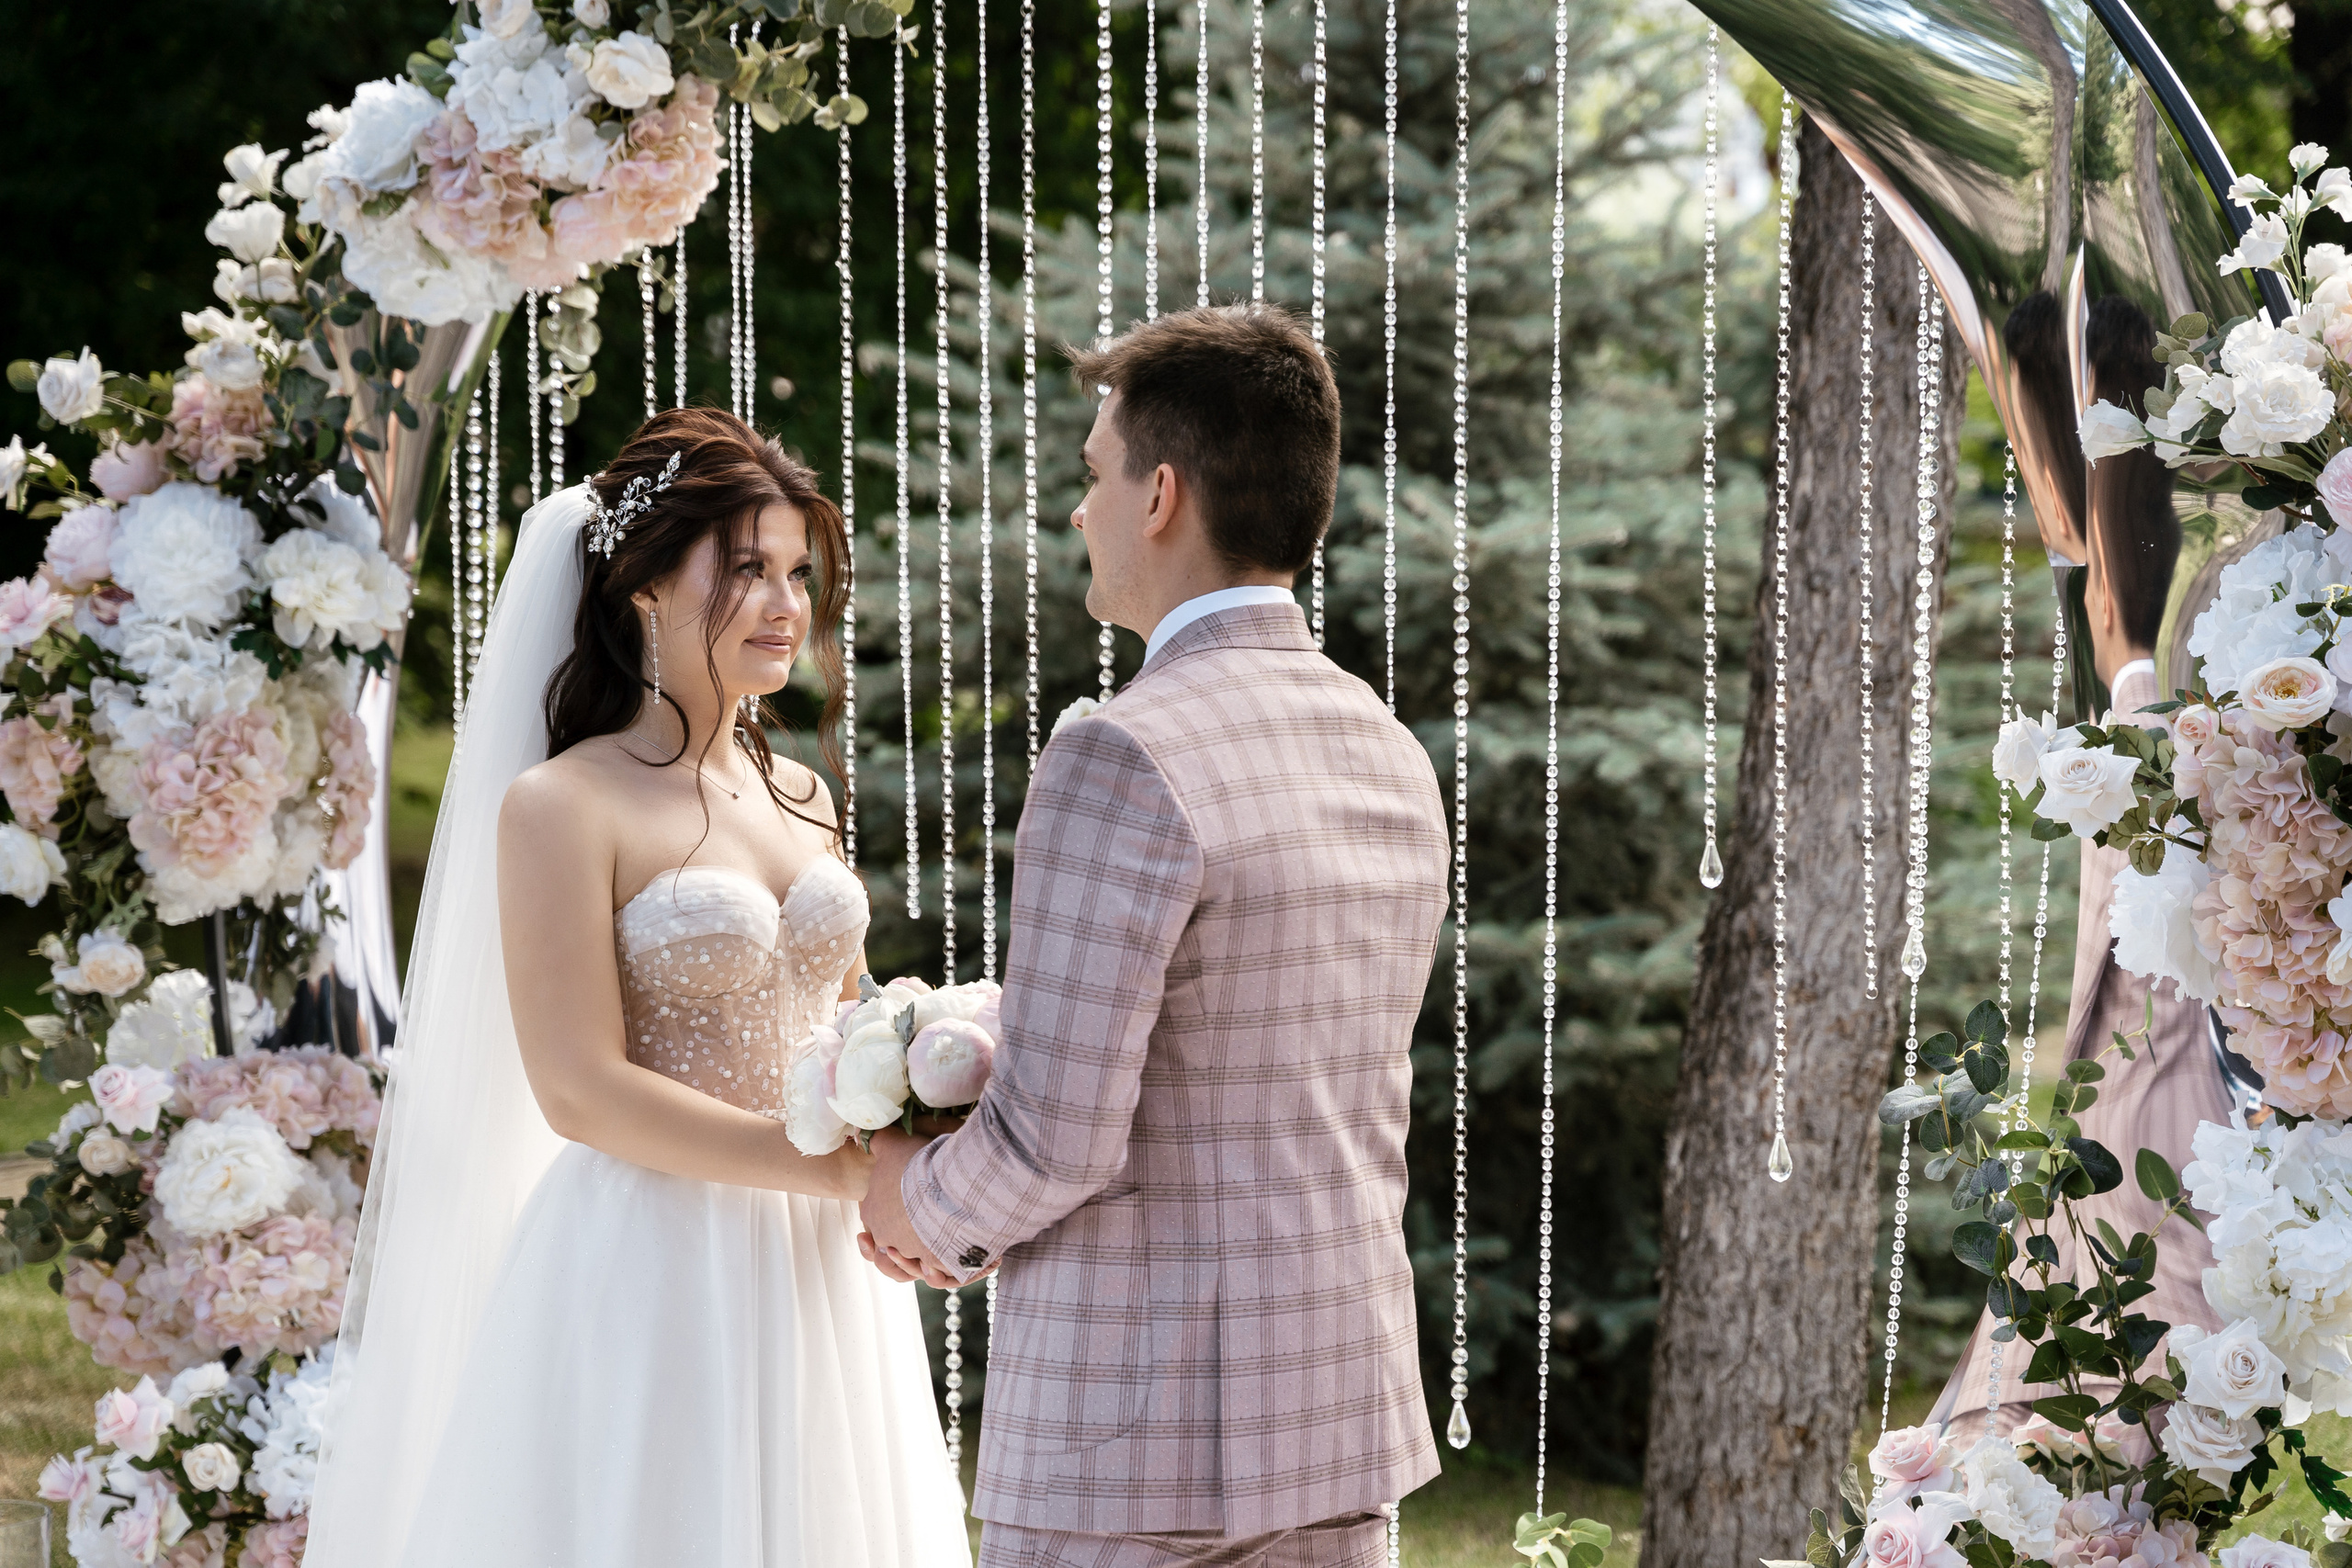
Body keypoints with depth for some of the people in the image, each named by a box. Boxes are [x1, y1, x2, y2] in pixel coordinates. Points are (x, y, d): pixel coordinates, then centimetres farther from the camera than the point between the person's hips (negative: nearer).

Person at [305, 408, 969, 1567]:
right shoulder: (562, 807, -9)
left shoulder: (800, 797, 11)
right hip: (651, 1284, -6)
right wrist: (839, 1167, -19)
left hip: (823, 1280, 6)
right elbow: (581, 1090, -16)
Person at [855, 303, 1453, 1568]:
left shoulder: (1120, 762, -17)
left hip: (1132, 1436, -8)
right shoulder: (1393, 762, 9)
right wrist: (980, 1219, 16)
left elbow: (1051, 1141, -19)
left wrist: (924, 1199, 3)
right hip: (1345, 1414, 8)